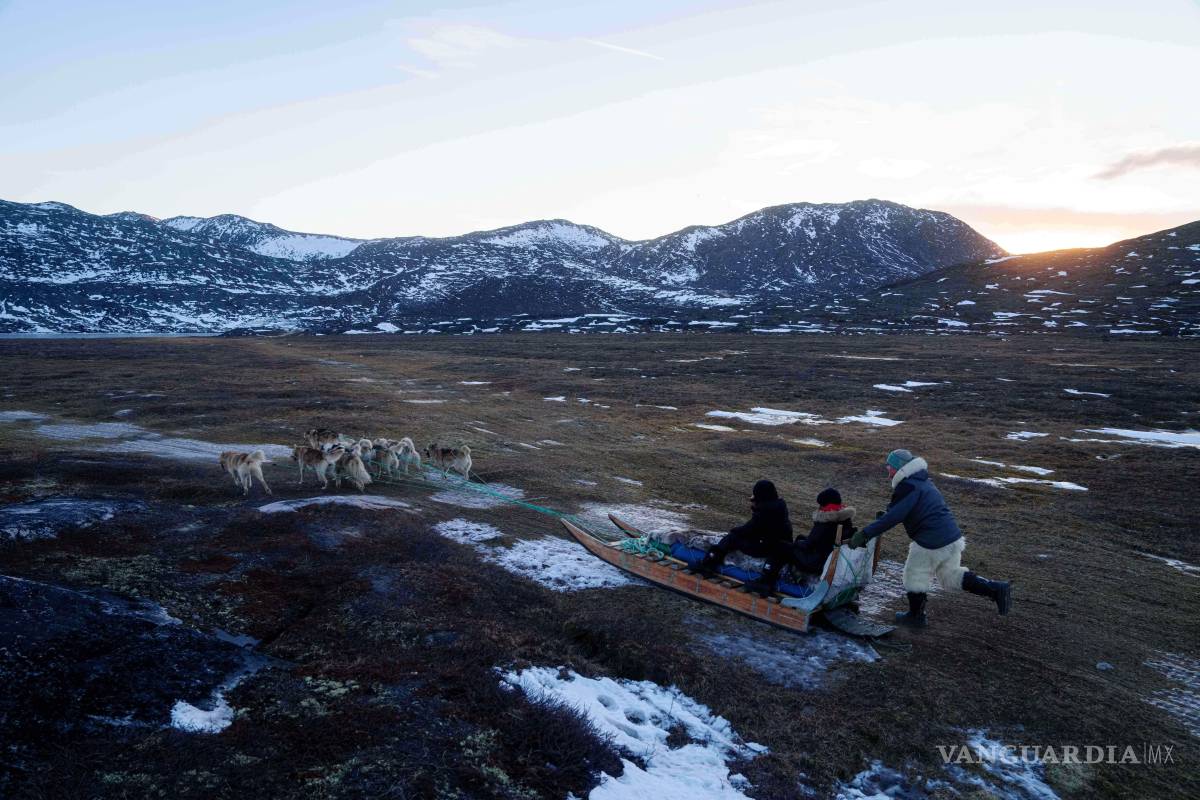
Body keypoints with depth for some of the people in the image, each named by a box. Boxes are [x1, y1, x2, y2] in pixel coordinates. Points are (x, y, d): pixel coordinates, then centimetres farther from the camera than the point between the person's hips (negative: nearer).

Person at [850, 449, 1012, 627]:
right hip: (952, 537, 9)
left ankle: (916, 616, 25)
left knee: (915, 576, 11)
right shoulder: (922, 482, 16)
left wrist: (866, 534, -24)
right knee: (952, 576, 24)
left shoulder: (909, 487, -16)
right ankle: (996, 589, 16)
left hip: (931, 544, -9)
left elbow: (893, 517, -24)